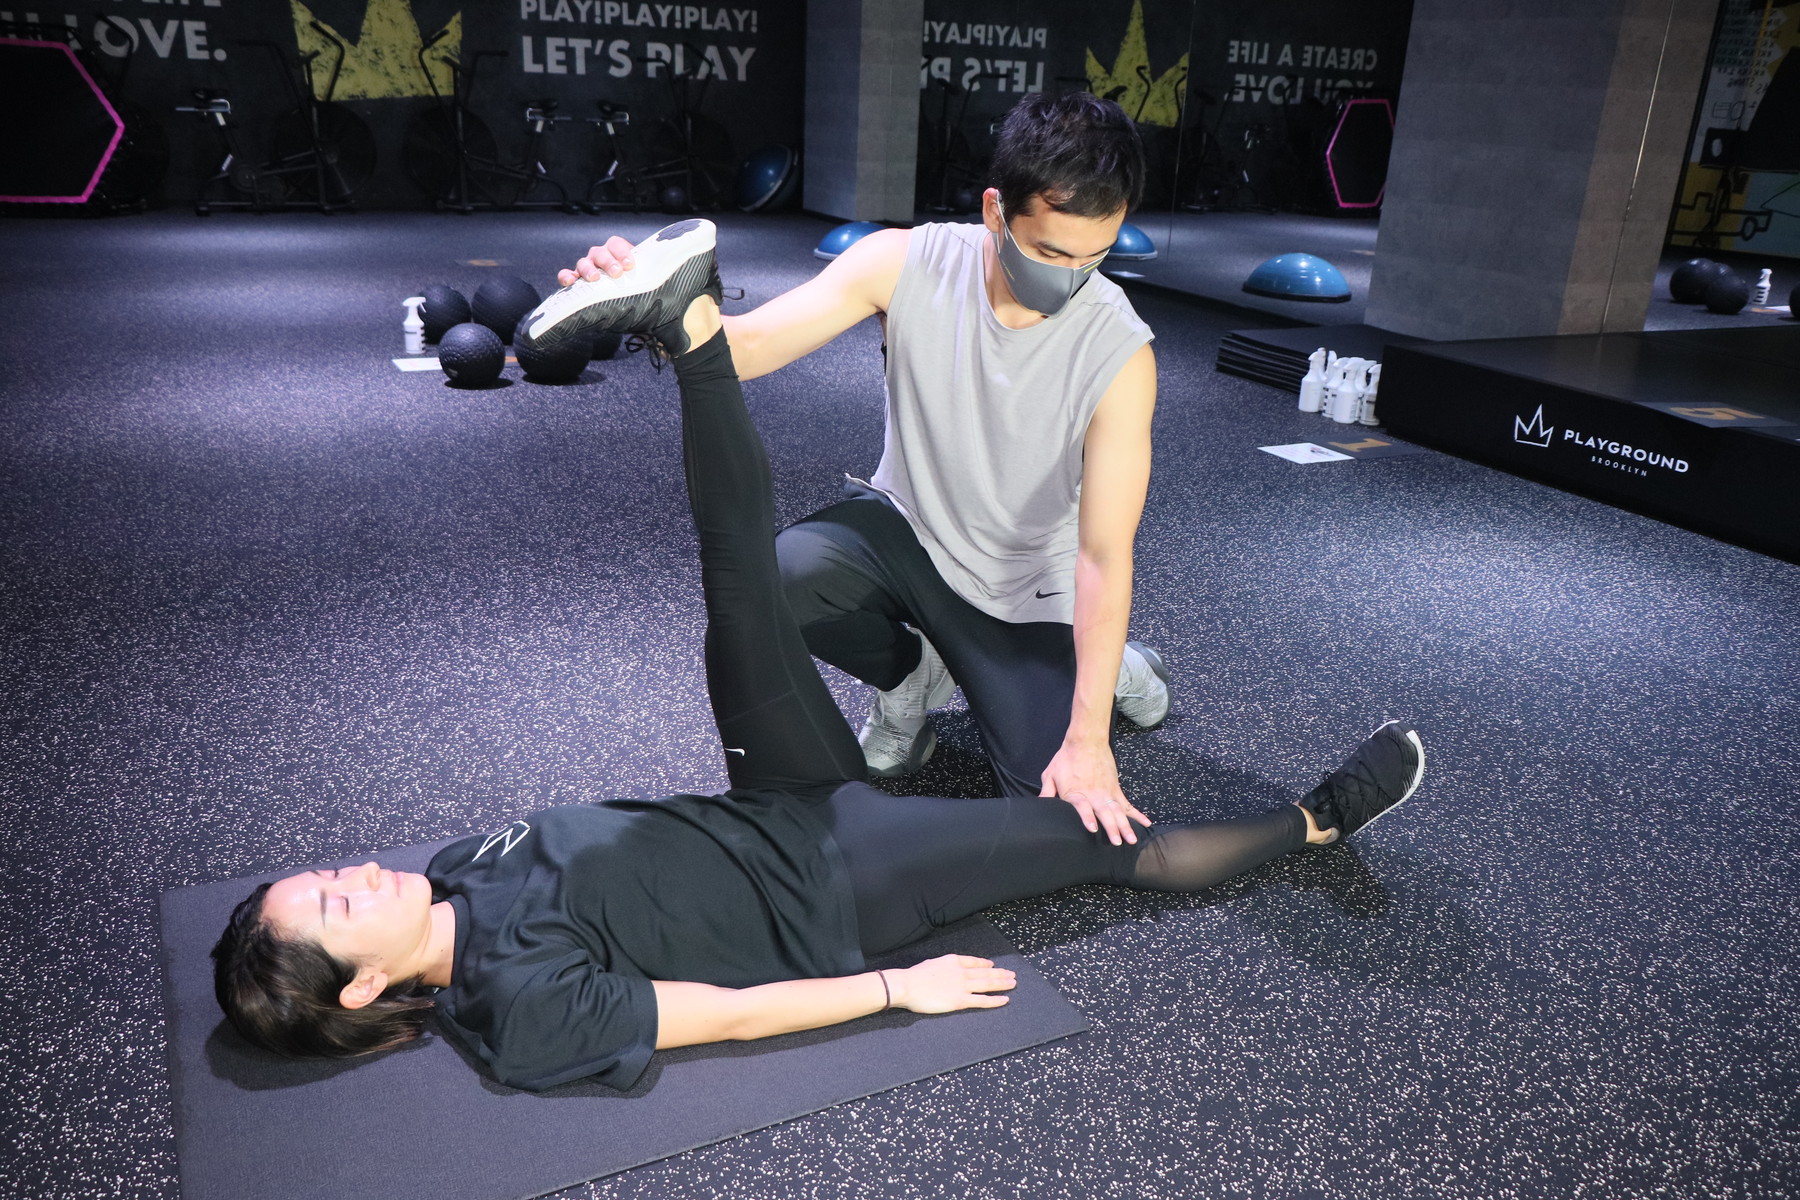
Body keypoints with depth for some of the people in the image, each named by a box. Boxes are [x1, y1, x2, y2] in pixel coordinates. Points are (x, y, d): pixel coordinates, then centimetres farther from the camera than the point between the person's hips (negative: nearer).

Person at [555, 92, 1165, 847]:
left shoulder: (1118, 351, -24)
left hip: (1021, 586, -1)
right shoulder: (908, 264, -19)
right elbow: (748, 345, -25)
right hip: (905, 529, 2)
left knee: (1062, 801, -15)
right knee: (786, 570, -32)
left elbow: (1103, 555, -23)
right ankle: (911, 673, 3)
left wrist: (1087, 739, -26)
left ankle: (1107, 666, 20)